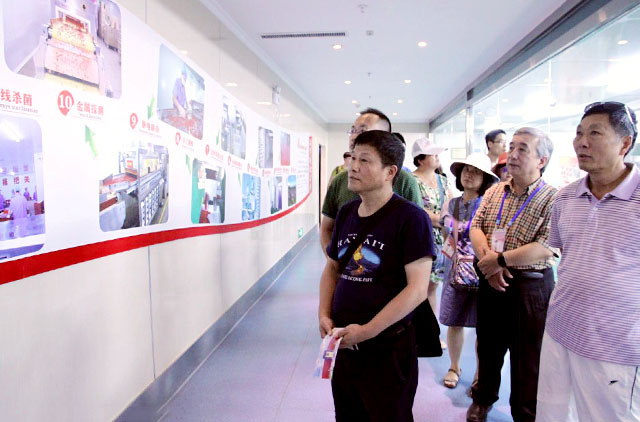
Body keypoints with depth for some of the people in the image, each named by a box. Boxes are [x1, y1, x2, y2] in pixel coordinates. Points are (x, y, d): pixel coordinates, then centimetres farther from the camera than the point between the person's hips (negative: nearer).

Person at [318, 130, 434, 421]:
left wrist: (367, 331, -20)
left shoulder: (410, 217, -14)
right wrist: (324, 315, 2)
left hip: (387, 348, -6)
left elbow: (417, 289, -18)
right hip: (342, 343, 6)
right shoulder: (346, 213, 5)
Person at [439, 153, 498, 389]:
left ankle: (479, 375, 24)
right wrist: (449, 249, 5)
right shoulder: (450, 205, 8)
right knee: (454, 323, 12)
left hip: (481, 274, -4)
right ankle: (454, 367, 32)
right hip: (454, 272, 4)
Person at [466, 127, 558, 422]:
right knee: (488, 346, 21)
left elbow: (546, 247, -21)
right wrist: (487, 260, -16)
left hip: (530, 287, -5)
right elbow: (476, 227, 0)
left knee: (527, 358, 10)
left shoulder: (553, 199, -11)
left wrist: (500, 259, -20)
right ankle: (483, 398, 43)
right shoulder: (494, 192, 6)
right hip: (490, 283, 5)